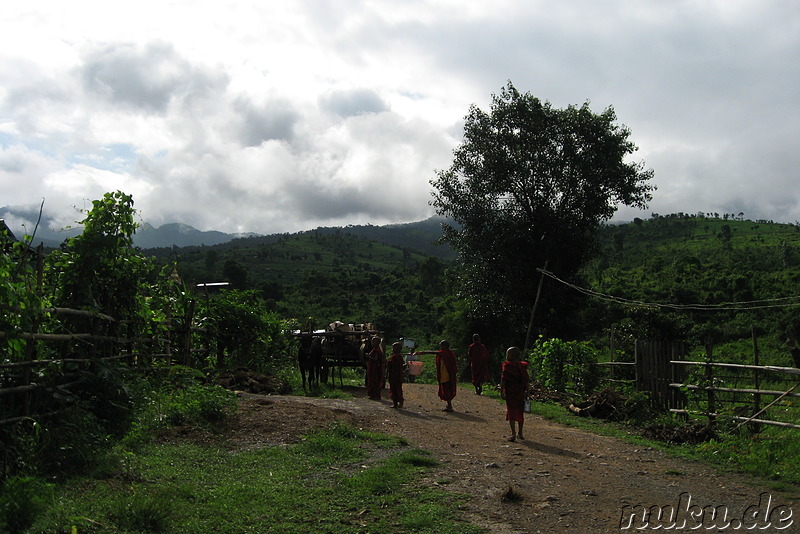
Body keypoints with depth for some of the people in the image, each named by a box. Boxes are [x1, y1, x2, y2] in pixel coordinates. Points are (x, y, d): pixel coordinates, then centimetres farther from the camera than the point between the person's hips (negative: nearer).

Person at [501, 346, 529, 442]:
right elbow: (526, 381, 7)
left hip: (510, 393, -4)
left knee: (511, 412, -1)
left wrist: (501, 391, -7)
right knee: (520, 412, 15)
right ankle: (520, 433, 25)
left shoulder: (507, 366, -9)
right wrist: (526, 392, 14)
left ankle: (513, 433, -9)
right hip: (520, 393, 5)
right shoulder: (523, 366, 4)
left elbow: (503, 380, -12)